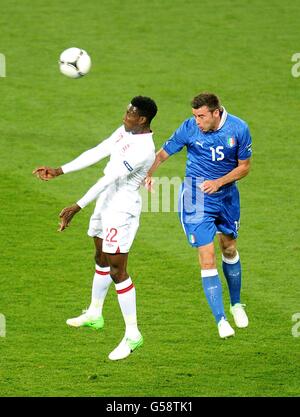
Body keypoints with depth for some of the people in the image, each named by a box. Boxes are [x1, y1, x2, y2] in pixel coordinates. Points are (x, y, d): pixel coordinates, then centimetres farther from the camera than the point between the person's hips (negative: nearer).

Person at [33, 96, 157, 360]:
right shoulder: (125, 131, 3)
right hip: (106, 203, 10)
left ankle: (132, 335, -1)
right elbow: (96, 154, 9)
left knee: (117, 270, -8)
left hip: (122, 210, -10)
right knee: (102, 259, 25)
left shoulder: (143, 150, -27)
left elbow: (109, 179, -29)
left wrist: (78, 207, -31)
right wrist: (60, 171, 7)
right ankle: (94, 314, 44)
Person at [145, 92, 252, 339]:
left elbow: (244, 166, -3)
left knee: (229, 249, 20)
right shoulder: (189, 128, -16)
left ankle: (236, 304, 42)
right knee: (207, 259, -11)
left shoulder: (239, 129, -13)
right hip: (197, 197, -3)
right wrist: (148, 175, -26)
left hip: (227, 194, 3)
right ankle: (221, 320, -8)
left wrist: (219, 182, -18)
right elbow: (163, 154, -7)